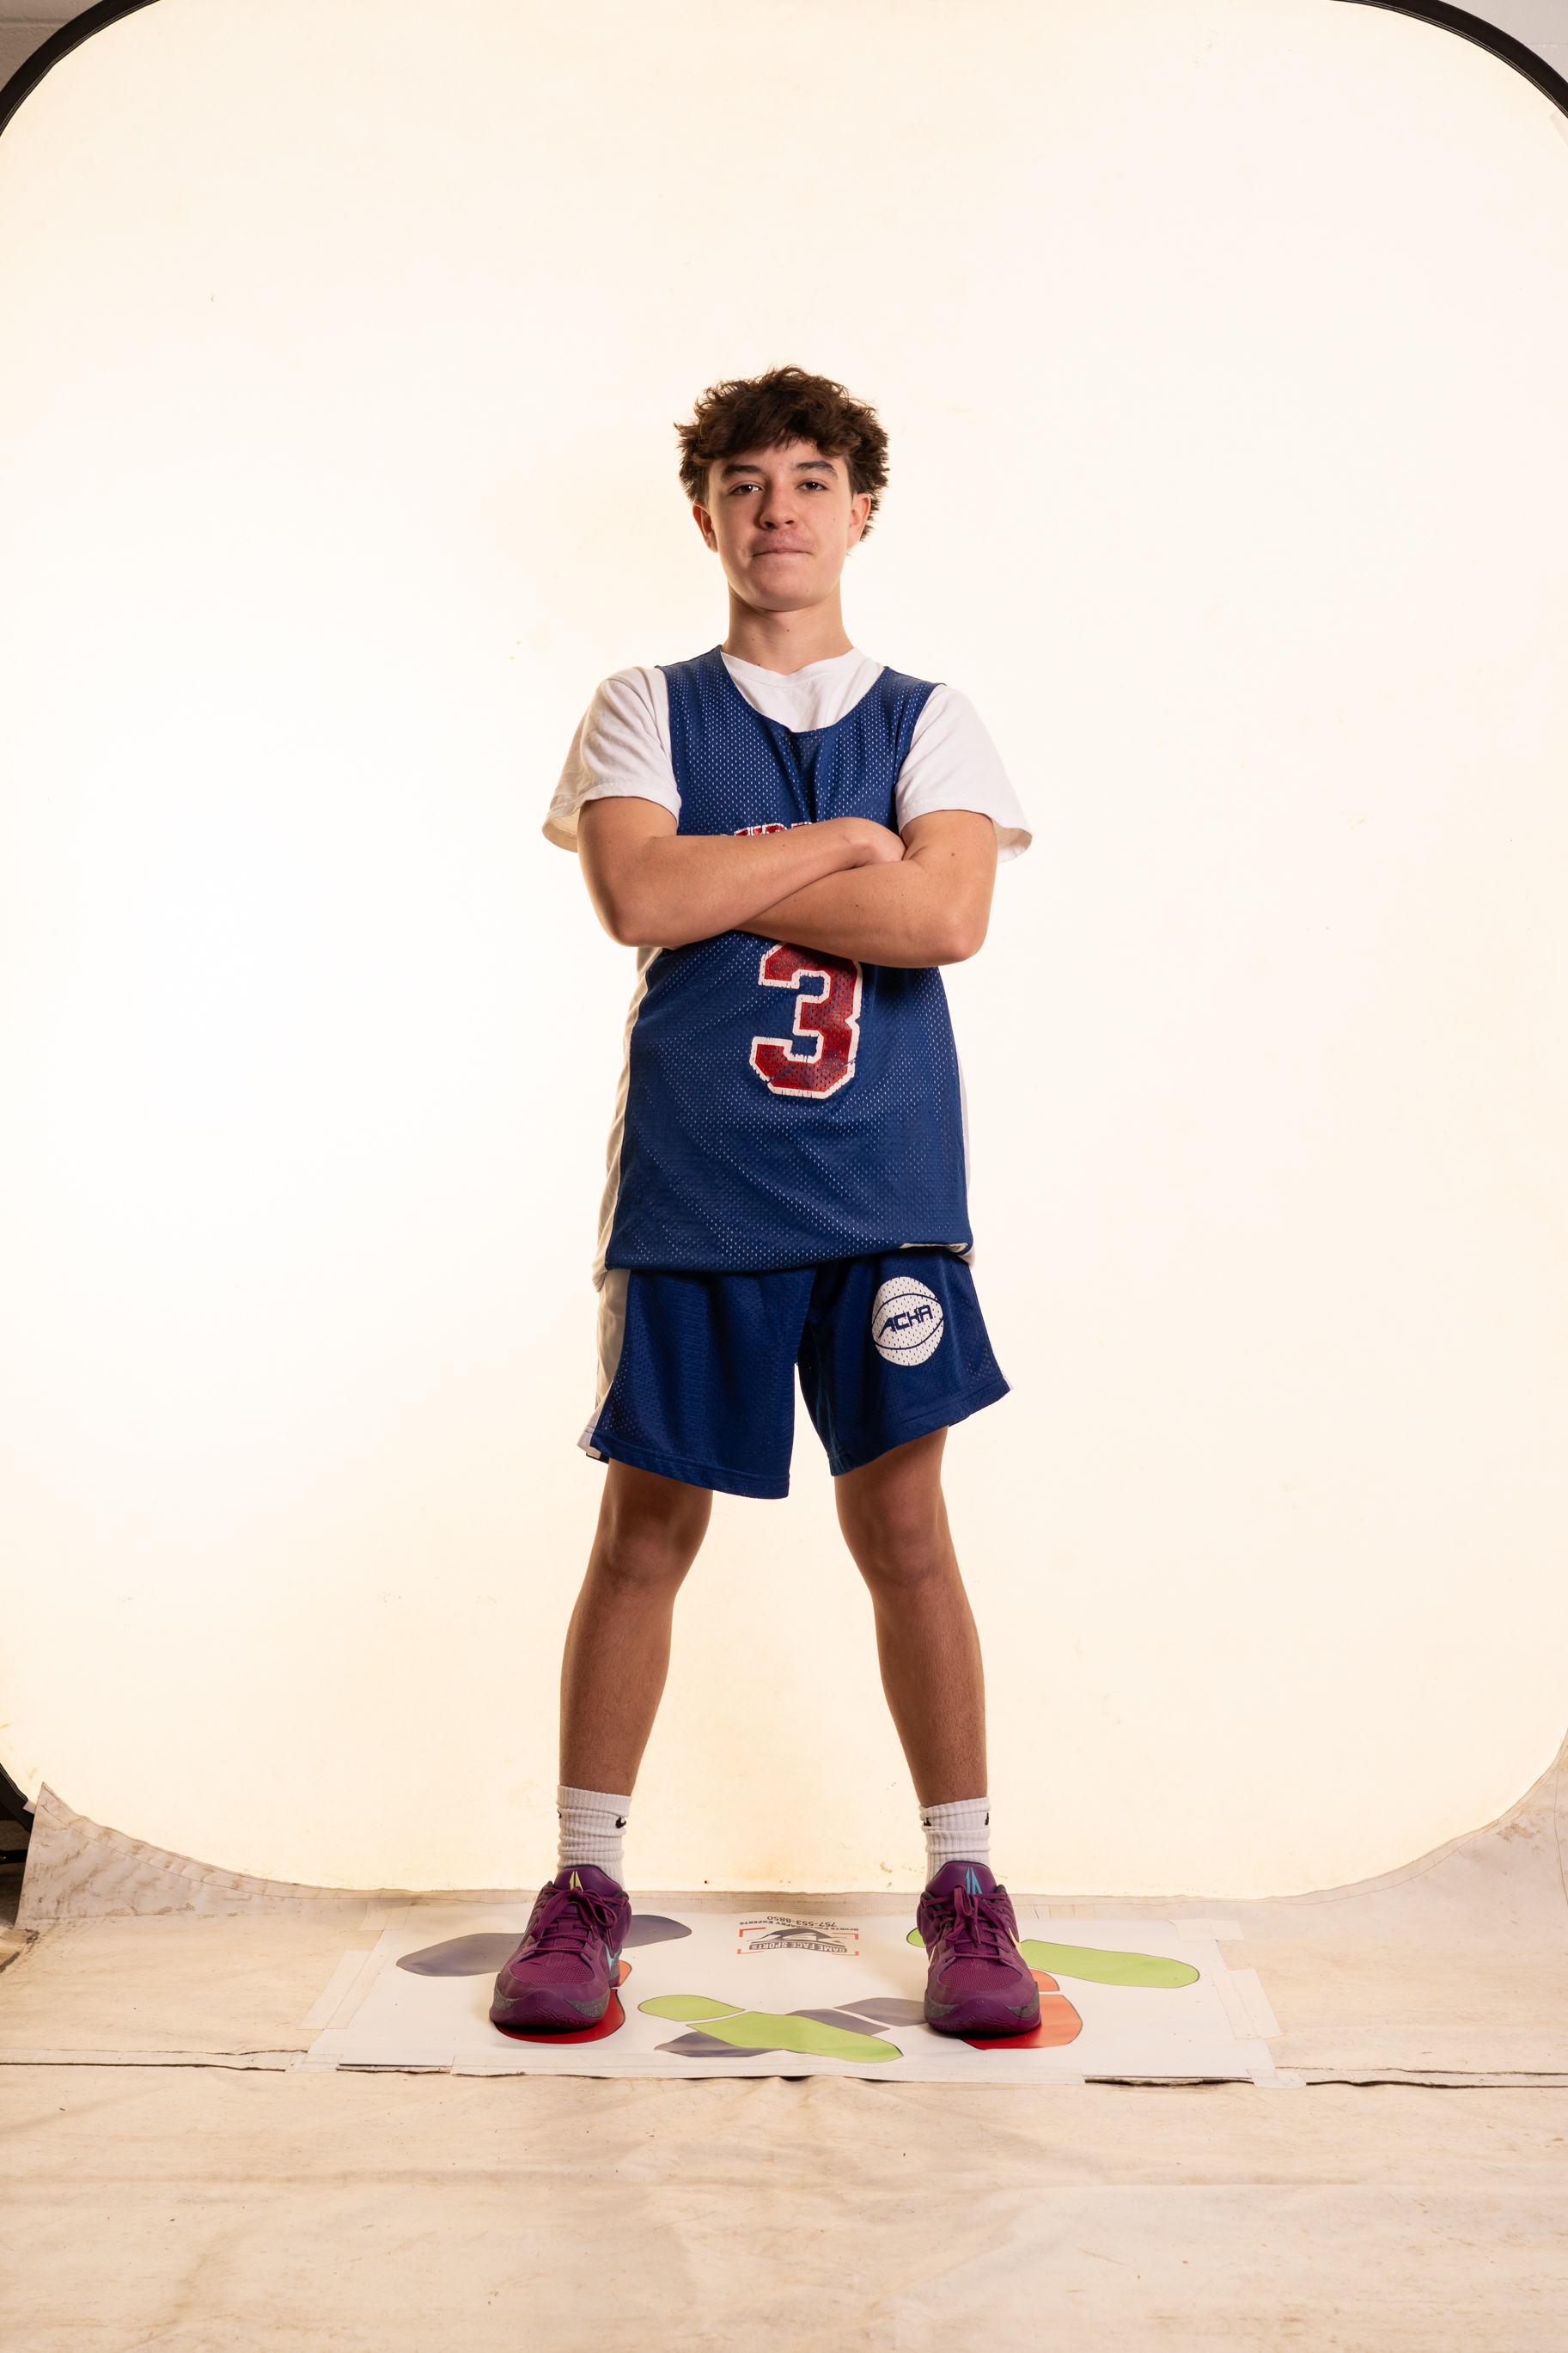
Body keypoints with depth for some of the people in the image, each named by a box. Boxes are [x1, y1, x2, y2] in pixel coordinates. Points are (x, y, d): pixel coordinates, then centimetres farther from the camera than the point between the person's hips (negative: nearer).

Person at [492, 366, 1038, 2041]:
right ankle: (585, 1884, 17)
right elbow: (637, 896, -10)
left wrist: (720, 883, -8)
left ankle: (963, 1886, 15)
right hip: (692, 1181, 0)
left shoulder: (929, 721, 10)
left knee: (904, 1529, 2)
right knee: (646, 1528, 5)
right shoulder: (643, 711, 9)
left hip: (884, 1181, 0)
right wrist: (847, 840, -5)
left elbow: (948, 914, -9)